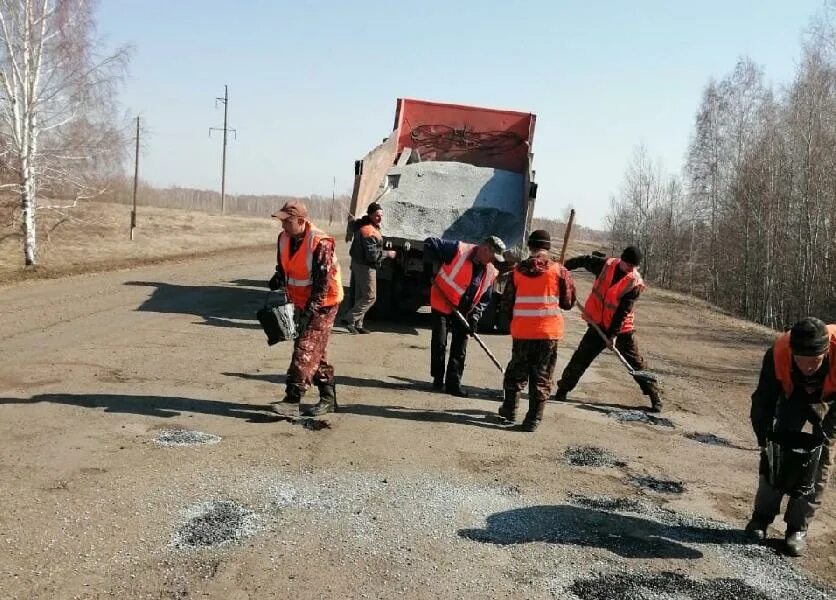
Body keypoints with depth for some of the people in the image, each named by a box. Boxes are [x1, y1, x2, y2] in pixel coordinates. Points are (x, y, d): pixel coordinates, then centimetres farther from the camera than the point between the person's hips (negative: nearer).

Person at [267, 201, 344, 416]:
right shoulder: (284, 239, 0)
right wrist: (274, 289, 1)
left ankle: (294, 394, -15)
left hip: (323, 304, -8)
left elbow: (322, 283, -24)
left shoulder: (320, 244, -23)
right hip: (302, 303, 8)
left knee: (306, 348, -14)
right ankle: (328, 398, 19)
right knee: (315, 352, 11)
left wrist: (310, 311, -27)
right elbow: (282, 271, 14)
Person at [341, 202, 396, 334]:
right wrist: (388, 254, -13)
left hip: (357, 263, 10)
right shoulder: (369, 232, -25)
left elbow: (352, 225, 29)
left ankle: (357, 324, 21)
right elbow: (372, 255, -28)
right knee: (370, 297, -5)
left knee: (360, 296, 15)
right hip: (365, 267, -10)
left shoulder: (361, 225, 5)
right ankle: (348, 320, -6)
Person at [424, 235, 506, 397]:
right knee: (439, 344, -2)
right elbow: (429, 243, -16)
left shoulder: (491, 273, -2)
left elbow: (484, 299, 5)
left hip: (463, 311, 5)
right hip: (441, 304, -5)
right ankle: (438, 380, 12)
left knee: (460, 349, 5)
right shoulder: (458, 250, -20)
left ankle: (453, 383, 12)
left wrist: (475, 317, -7)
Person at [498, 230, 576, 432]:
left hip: (521, 331, 2)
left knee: (517, 370, 19)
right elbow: (568, 302, 2)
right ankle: (533, 419, 7)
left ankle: (510, 409, 29)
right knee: (542, 375, 7)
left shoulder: (517, 271, 0)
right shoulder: (558, 270, -6)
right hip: (549, 332, -2)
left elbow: (506, 304, 7)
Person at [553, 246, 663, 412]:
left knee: (636, 364, 0)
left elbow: (623, 311, -20)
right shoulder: (606, 265, -7)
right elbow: (585, 260, 11)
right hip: (598, 324, 3)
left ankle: (655, 397, 10)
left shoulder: (635, 283, -16)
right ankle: (563, 389, 16)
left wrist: (614, 334, -23)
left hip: (622, 329, -3)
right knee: (580, 359, 2)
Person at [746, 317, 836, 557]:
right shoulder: (777, 354, -37)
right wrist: (765, 443, -24)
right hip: (793, 396, 1)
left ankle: (798, 528, 6)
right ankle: (762, 516, 11)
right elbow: (763, 401, -23)